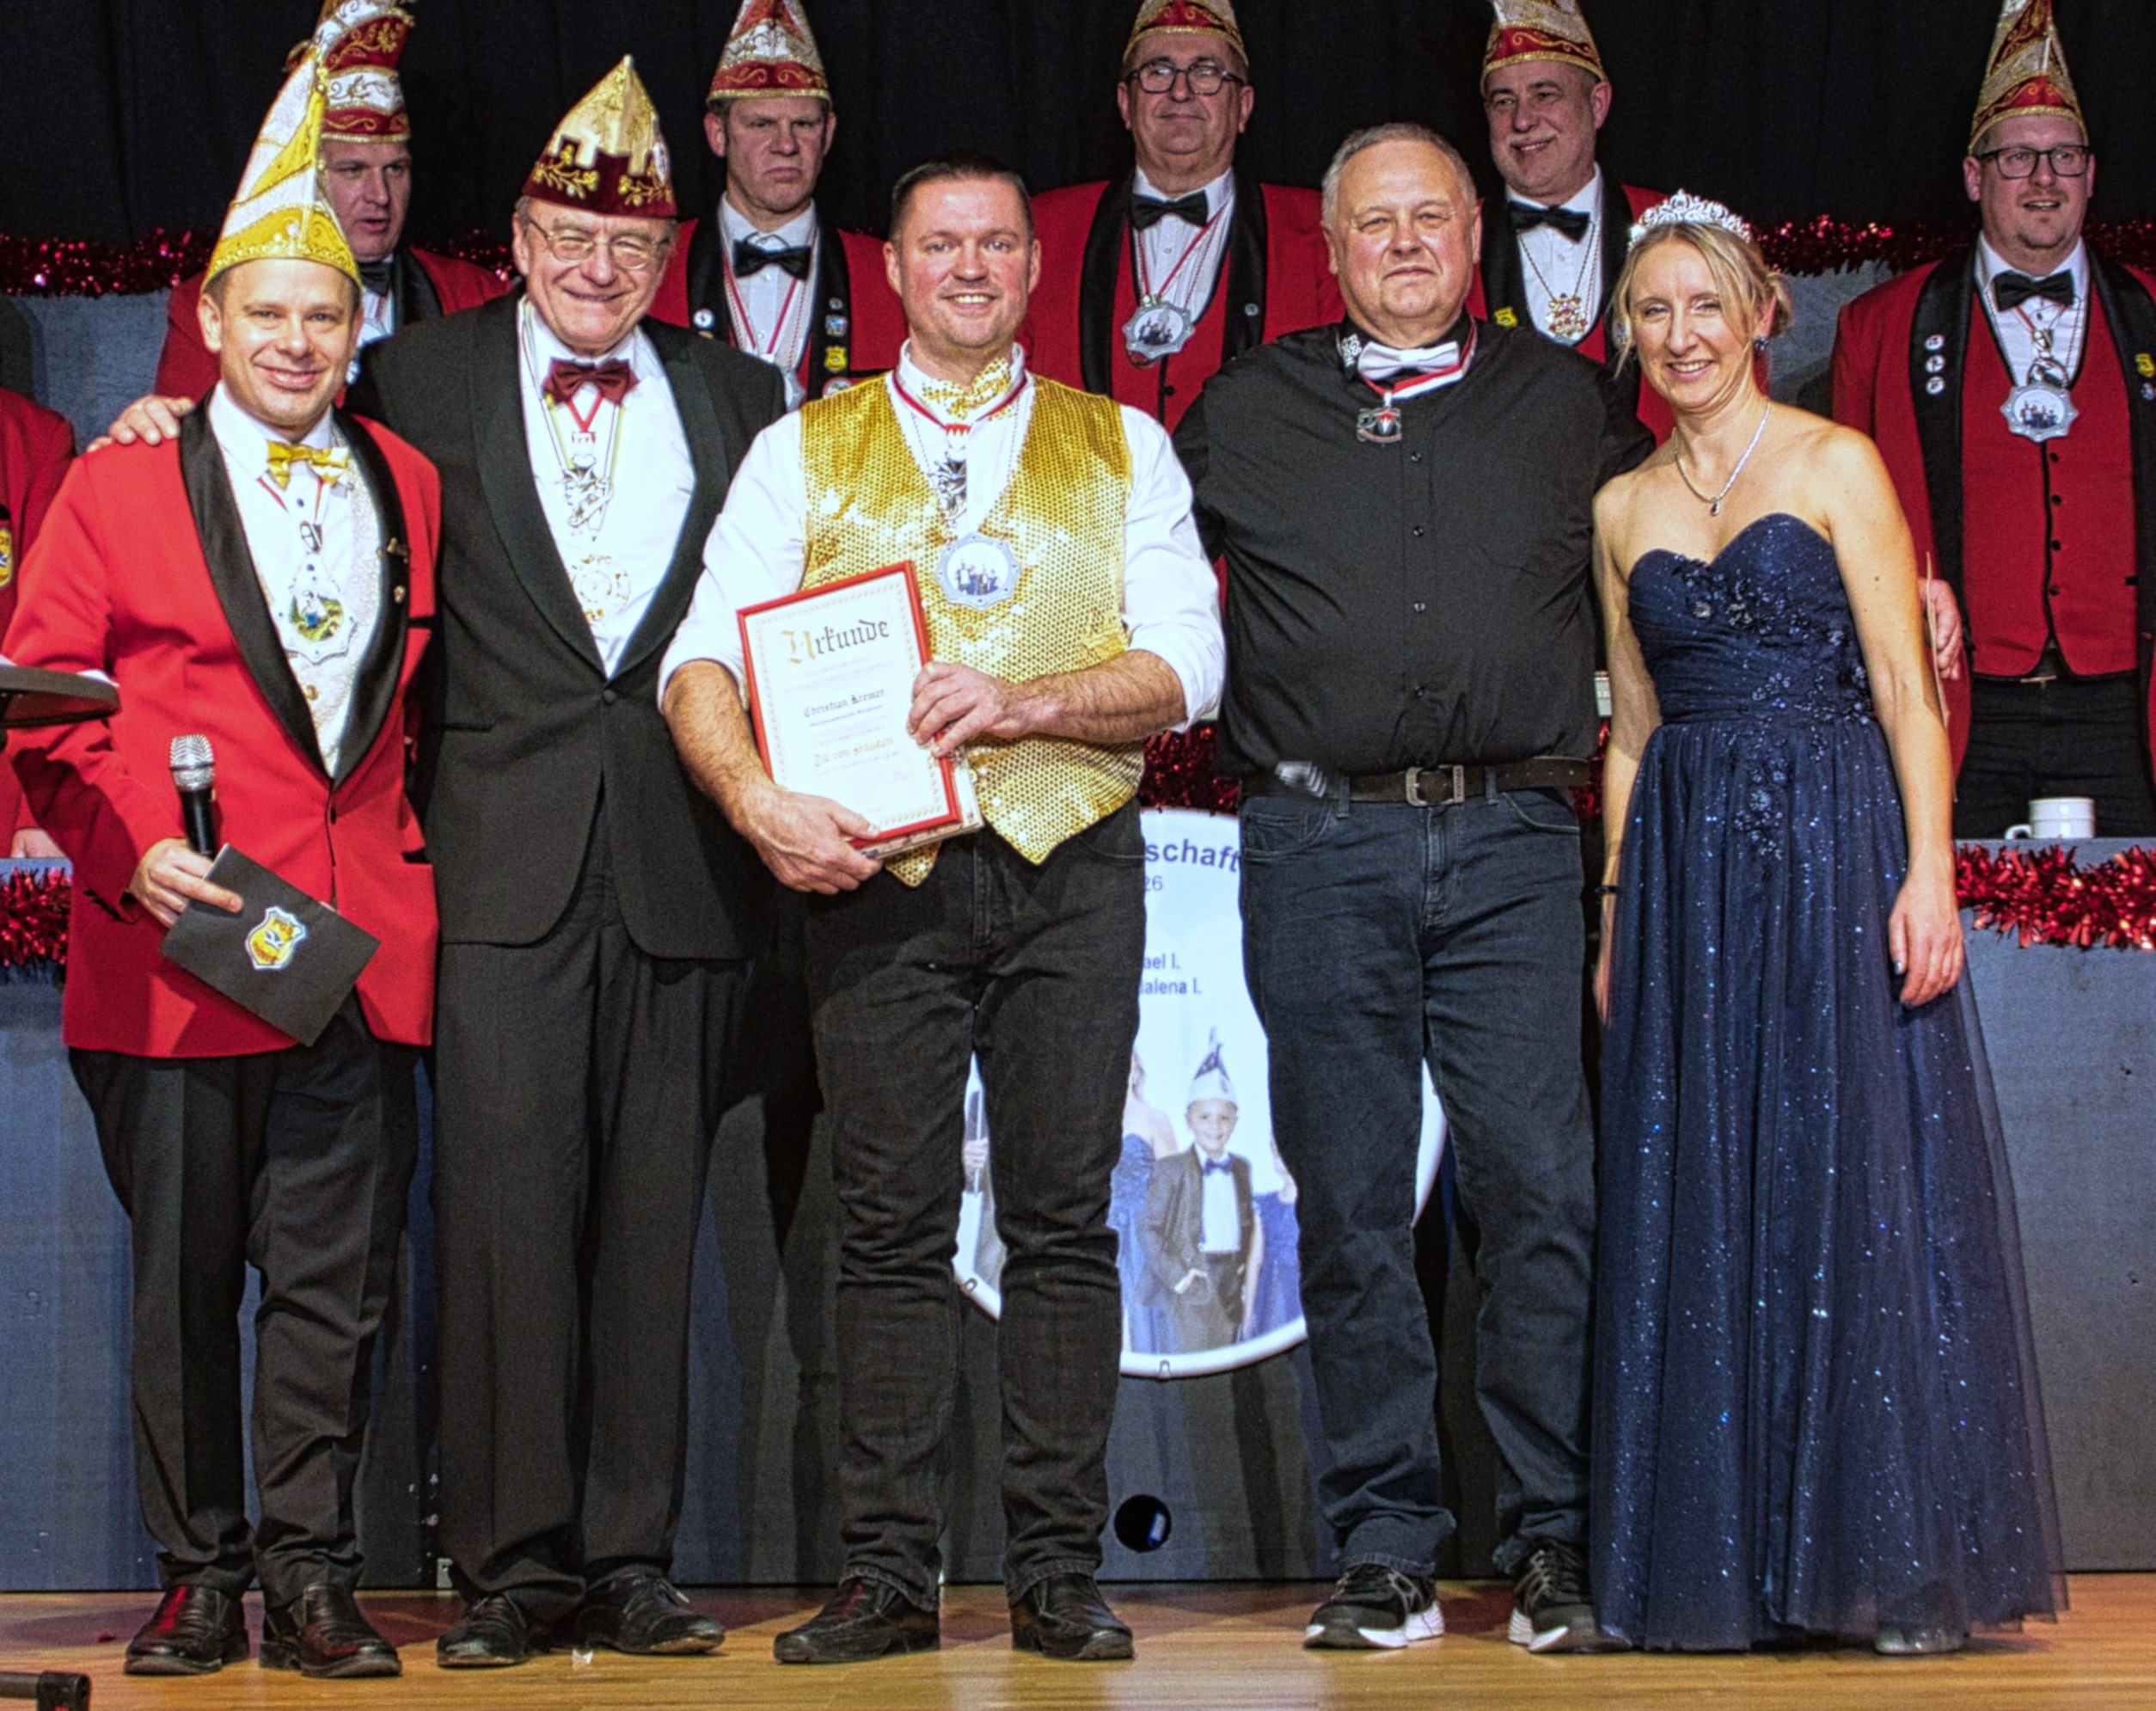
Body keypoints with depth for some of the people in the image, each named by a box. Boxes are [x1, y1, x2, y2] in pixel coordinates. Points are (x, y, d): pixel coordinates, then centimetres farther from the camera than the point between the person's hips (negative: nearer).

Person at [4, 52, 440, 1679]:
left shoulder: (410, 487, 13)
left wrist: (406, 834, 8)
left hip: (358, 940, 2)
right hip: (177, 937, -2)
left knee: (336, 1280, 2)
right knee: (186, 1279, 5)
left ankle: (312, 1572, 10)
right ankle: (201, 1575, 16)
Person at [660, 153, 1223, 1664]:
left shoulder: (1122, 449, 13)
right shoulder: (805, 452, 12)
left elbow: (1186, 665, 3)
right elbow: (704, 656, 3)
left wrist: (1022, 703, -13)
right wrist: (757, 799, -15)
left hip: (1068, 861, 0)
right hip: (875, 866, 0)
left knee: (1064, 1221, -1)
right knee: (892, 1227, 0)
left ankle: (1059, 1574, 5)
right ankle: (890, 1577, 4)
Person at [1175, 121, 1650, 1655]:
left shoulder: (1565, 402, 15)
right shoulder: (1247, 411, 14)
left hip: (1512, 844, 0)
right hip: (1320, 848, 0)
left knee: (1544, 1191, -6)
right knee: (1351, 1210, 1)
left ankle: (1556, 1541, 3)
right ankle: (1388, 1550, 9)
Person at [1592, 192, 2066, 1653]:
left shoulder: (1836, 464, 1)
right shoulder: (1622, 510, 14)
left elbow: (1905, 686, -5)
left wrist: (1929, 867, -15)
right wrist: (1617, 909, 11)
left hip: (1833, 845, -4)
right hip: (1686, 863, 4)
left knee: (1861, 1181, -4)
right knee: (1707, 1207, 4)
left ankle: (1898, 1560, 2)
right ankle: (1732, 1561, 11)